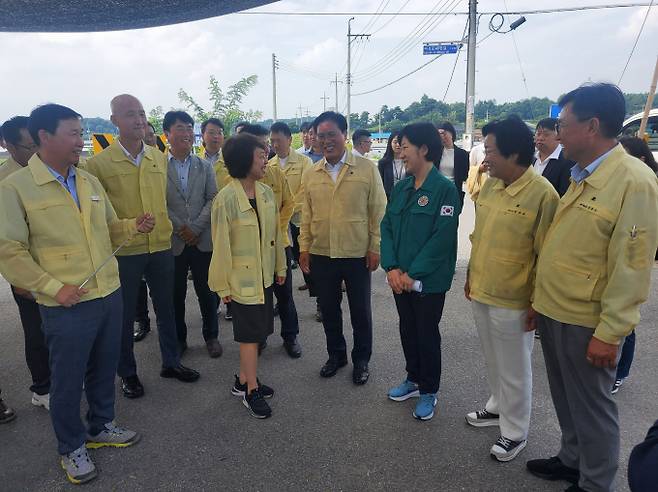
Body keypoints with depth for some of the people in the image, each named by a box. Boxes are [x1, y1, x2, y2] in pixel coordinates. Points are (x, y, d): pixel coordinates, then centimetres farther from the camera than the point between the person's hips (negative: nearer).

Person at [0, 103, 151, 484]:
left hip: (110, 294, 5)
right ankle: (72, 447, 32)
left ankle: (101, 427, 41)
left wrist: (133, 226, -4)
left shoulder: (90, 182, 7)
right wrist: (55, 288, -17)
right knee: (68, 380, 10)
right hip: (67, 305, -5)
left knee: (104, 369, 19)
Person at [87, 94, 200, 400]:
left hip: (161, 247, 4)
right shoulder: (99, 163, -9)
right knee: (125, 315, 10)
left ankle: (171, 362, 34)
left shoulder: (159, 159, 4)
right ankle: (127, 373, 29)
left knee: (166, 307, 16)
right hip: (123, 251, -4)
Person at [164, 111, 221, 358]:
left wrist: (196, 227, -10)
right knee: (176, 293, 10)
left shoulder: (205, 166, 6)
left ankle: (211, 336, 25)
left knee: (207, 291, 9)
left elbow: (213, 199, 0)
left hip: (203, 239, 1)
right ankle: (179, 338, 26)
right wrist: (180, 228, -12)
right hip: (173, 241, -1)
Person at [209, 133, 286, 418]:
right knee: (251, 333, 4)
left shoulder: (266, 193, 0)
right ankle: (251, 390, 21)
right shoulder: (225, 199, -18)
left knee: (256, 331, 16)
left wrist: (280, 266, 12)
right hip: (242, 277, -6)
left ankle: (244, 381, 33)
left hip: (265, 274, 6)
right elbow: (221, 245, -14)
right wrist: (223, 285, -9)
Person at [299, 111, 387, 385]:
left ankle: (361, 360, 30)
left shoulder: (366, 168, -5)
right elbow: (306, 215, 8)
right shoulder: (311, 174, 5)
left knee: (360, 311, 10)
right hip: (321, 254, 3)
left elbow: (378, 211, -4)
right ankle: (336, 355, 35)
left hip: (357, 254, -3)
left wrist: (375, 247, -7)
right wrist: (304, 247, 3)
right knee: (328, 309, 15)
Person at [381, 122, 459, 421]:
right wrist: (392, 267, -9)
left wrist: (412, 274, -18)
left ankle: (429, 392, 27)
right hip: (400, 278, 6)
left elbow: (442, 238, -18)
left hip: (429, 280, -6)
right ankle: (413, 379, 39)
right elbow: (387, 227, 3)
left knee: (427, 334, 8)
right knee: (407, 329, 18)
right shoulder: (401, 187, 6)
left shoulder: (445, 189, -13)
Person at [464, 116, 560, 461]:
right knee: (492, 361, 24)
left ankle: (515, 432, 31)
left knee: (513, 370, 11)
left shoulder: (543, 194, -18)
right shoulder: (490, 185, 3)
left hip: (511, 302, -6)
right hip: (480, 293, 7)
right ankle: (498, 407, 46)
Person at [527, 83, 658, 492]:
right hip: (553, 310, 8)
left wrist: (609, 331, -18)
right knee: (565, 397, 22)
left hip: (586, 321, -7)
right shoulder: (580, 177, 8)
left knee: (591, 406, 10)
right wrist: (541, 301, 15)